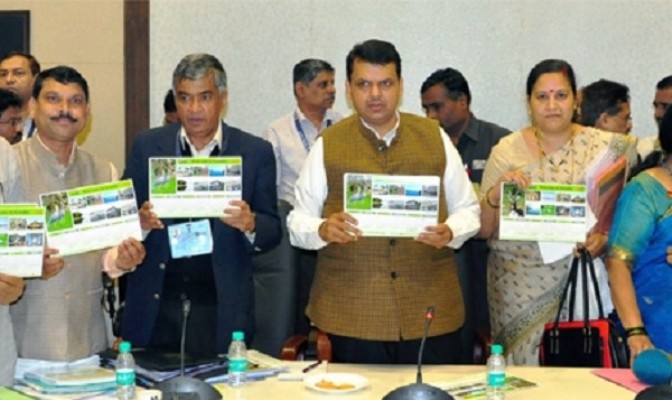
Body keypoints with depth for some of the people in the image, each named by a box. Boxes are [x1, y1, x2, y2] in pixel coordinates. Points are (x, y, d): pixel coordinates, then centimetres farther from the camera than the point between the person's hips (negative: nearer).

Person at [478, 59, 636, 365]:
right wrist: (495, 193, -17)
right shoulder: (507, 151, 1)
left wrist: (605, 238, -16)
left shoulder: (604, 147, 3)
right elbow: (483, 229, 0)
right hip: (520, 286, 0)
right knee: (524, 360, -2)